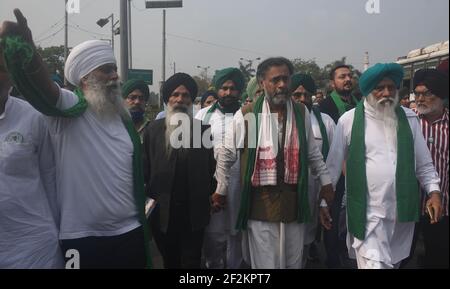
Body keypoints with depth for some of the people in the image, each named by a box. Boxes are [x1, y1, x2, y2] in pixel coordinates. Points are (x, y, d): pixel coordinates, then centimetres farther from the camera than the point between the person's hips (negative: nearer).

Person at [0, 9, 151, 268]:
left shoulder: (123, 118, 10)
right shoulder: (70, 109, -7)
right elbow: (42, 86, -29)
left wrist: (143, 219, 15)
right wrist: (25, 47, -48)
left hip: (130, 232, 5)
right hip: (82, 237, -5)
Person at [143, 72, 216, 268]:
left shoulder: (203, 129, 1)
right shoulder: (153, 129, 3)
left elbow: (210, 167, 4)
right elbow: (145, 168, 2)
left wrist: (208, 195, -2)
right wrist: (150, 197, -5)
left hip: (194, 212, -1)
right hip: (162, 211, 2)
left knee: (191, 262, 5)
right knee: (169, 261, 18)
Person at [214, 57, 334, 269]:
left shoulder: (302, 113, 5)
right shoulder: (246, 115, -5)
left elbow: (312, 152, 17)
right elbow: (225, 155, 4)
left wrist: (325, 180, 16)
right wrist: (221, 190, 9)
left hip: (294, 201, 3)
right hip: (260, 203, -3)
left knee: (294, 262, 15)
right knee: (266, 263, 3)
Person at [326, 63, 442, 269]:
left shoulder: (408, 118, 5)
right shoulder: (349, 120, -5)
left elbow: (424, 163, 12)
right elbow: (333, 165, 0)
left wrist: (433, 191, -1)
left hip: (402, 210, 4)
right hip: (367, 212, -4)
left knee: (393, 263, 19)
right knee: (373, 264, -8)